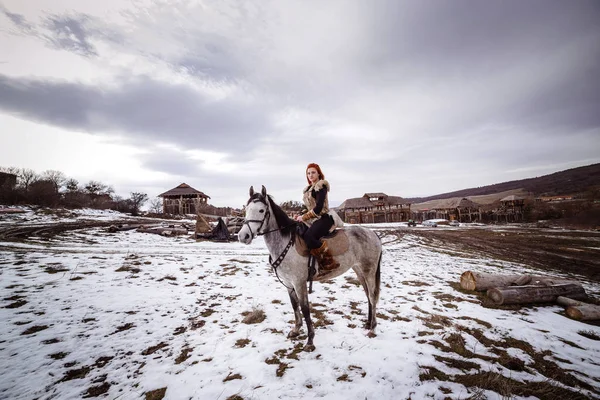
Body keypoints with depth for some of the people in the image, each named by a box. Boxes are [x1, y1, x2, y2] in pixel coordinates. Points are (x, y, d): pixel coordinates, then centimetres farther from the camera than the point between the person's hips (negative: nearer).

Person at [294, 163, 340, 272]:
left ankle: (329, 262, -22)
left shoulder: (321, 186, -8)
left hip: (323, 218, -9)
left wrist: (304, 217, -11)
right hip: (312, 219, 9)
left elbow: (318, 208, -16)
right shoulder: (308, 189, 18)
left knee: (308, 236, -32)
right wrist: (300, 215, 4)